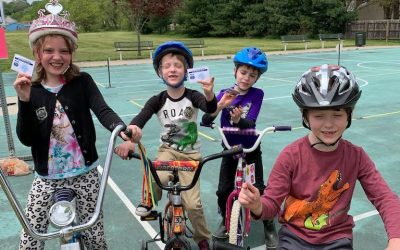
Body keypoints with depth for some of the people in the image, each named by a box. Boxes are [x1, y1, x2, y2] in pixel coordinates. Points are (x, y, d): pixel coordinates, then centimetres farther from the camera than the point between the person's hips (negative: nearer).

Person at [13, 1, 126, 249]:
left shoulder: (82, 82, -6)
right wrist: (24, 101, -24)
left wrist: (123, 129, -43)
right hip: (46, 177, 2)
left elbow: (103, 111, -22)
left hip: (84, 173, -1)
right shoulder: (32, 90, -3)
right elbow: (26, 139, -10)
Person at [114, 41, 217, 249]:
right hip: (167, 150, 1)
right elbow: (139, 120, -27)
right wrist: (129, 139, -48)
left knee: (192, 203, -6)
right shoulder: (158, 101, -12)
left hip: (190, 154, -1)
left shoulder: (193, 96, -14)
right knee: (157, 179, -31)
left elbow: (210, 109, -34)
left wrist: (210, 95, -58)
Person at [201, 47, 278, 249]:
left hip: (251, 147, -2)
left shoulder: (257, 94, -13)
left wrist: (238, 120, -45)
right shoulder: (225, 94, -9)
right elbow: (206, 120, -20)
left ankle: (269, 227, 22)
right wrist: (220, 105, -36)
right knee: (223, 190, 3)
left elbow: (251, 123, -24)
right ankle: (227, 221, 31)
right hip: (230, 147, 2)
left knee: (258, 188, -1)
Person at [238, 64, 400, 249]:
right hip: (295, 235, -1)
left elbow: (385, 198, -8)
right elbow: (272, 203, -12)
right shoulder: (291, 155, -16)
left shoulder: (356, 156, -9)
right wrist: (257, 206, -35)